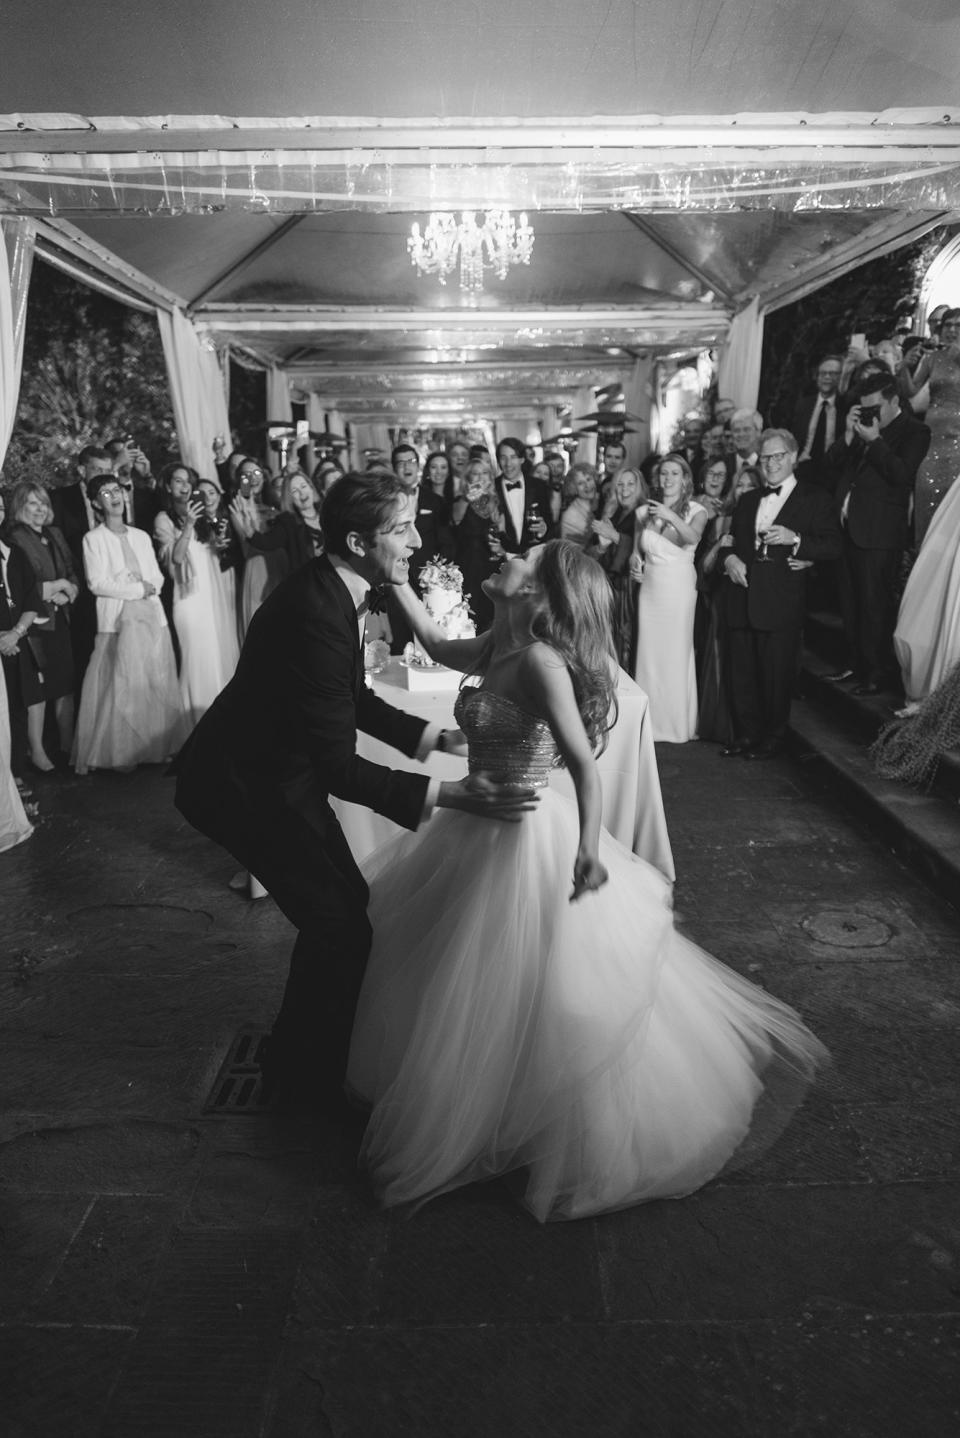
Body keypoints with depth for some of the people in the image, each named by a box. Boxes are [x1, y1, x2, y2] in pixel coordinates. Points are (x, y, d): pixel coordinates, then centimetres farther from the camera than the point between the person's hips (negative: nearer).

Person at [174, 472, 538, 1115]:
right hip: (244, 786, -9)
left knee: (345, 905, 16)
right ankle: (303, 1074, 21)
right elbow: (339, 765, -32)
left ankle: (307, 1049, 39)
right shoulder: (316, 615, -32)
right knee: (340, 923, -3)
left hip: (279, 769, 9)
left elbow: (355, 700, 10)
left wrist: (441, 737, 4)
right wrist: (450, 795, -37)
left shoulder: (333, 591, -2)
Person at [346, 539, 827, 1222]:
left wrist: (588, 846, -41)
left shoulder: (540, 661, -23)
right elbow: (437, 644, 21)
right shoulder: (495, 650, 1)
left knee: (528, 993, 6)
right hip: (483, 831, 9)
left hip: (526, 842, -9)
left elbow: (584, 763, -30)